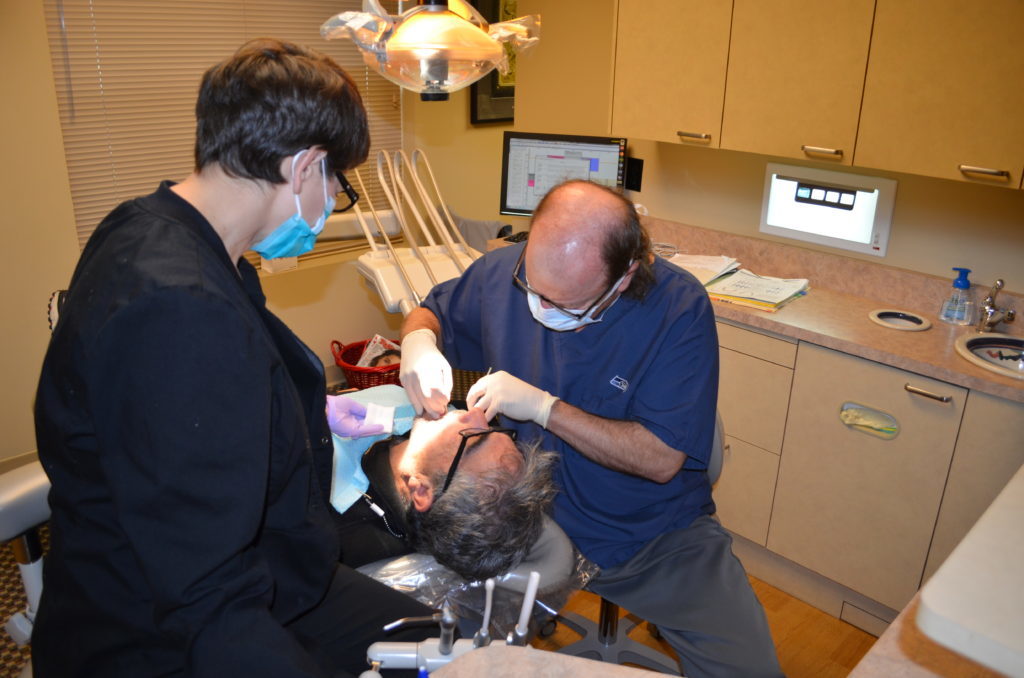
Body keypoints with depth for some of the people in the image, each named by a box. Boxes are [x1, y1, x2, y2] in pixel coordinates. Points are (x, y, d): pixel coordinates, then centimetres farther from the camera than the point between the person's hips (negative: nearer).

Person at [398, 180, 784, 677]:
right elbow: (431, 313, 10)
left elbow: (662, 459, -19)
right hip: (529, 519, 2)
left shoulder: (680, 309, -18)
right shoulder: (501, 272, -10)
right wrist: (418, 340, -14)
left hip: (656, 536, -1)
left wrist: (545, 408, -24)